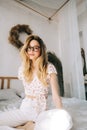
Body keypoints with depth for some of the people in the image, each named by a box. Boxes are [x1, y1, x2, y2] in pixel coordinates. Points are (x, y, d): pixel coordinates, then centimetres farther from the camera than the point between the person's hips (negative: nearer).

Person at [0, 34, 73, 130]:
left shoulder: (49, 68, -9)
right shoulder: (23, 68, 3)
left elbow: (55, 96, -15)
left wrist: (62, 116, -25)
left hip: (42, 110, -2)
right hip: (25, 109, 2)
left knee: (65, 119, -33)